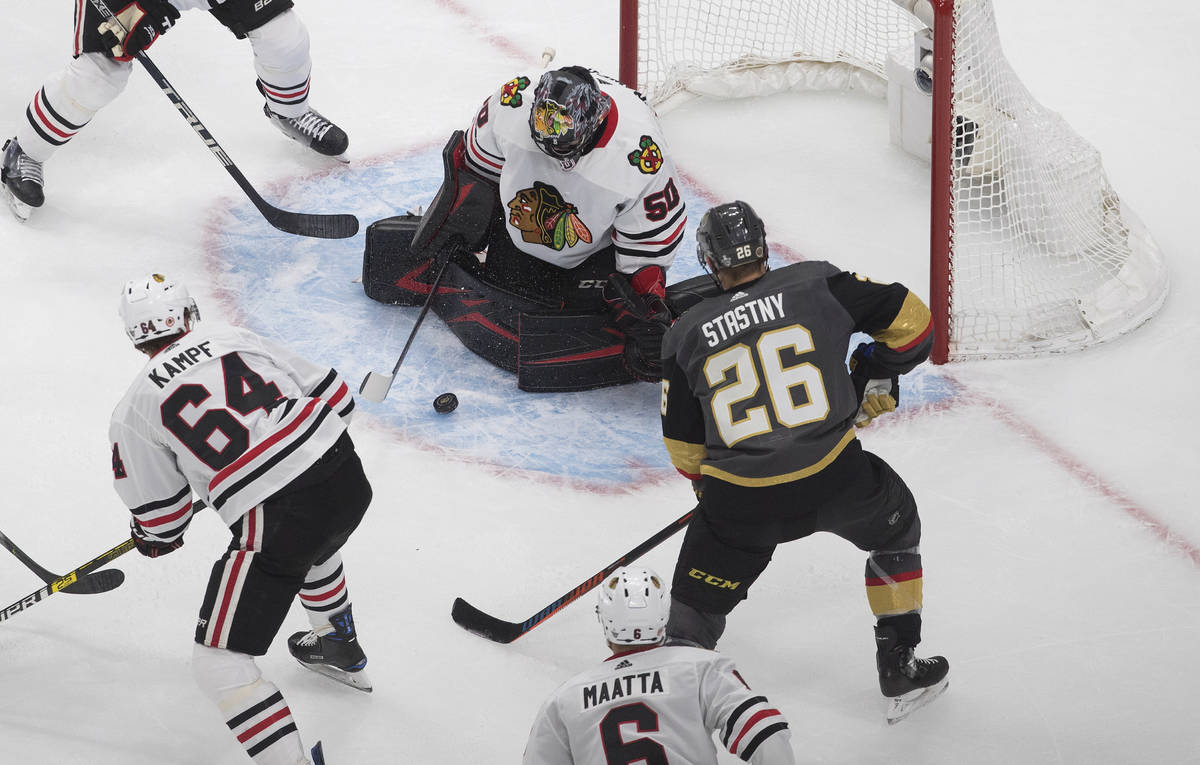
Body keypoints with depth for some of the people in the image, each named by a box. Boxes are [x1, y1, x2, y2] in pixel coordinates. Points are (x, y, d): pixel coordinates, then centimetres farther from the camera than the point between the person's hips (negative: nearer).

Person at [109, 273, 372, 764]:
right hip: (348, 481, 6)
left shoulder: (133, 413, 3)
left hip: (275, 523, -6)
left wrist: (153, 539, 33)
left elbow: (160, 521, 10)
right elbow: (335, 396, 14)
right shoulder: (237, 340, 11)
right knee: (313, 550, 42)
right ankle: (342, 651, 64)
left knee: (219, 664, 3)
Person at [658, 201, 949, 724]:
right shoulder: (816, 284, 5)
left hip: (740, 502, 1)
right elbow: (909, 319, 8)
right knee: (896, 529, 28)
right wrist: (874, 379, 23)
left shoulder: (686, 336, 9)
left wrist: (713, 488, 32)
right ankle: (900, 671, 31)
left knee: (698, 603, 16)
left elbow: (684, 450, 14)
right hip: (833, 478, 0)